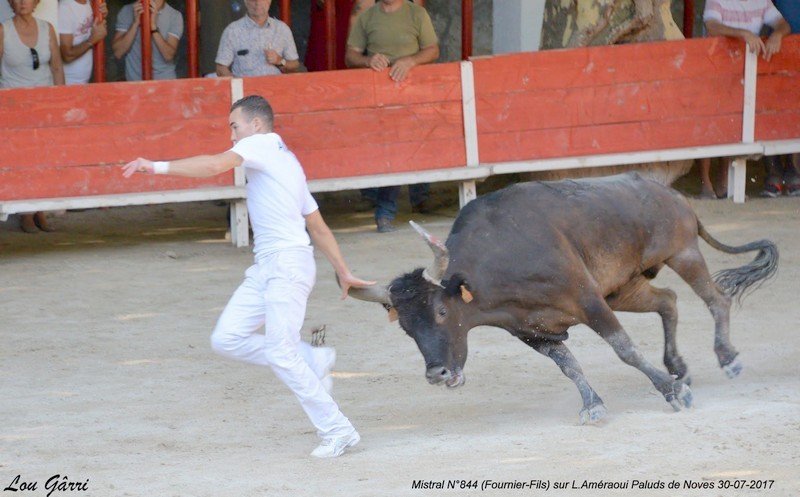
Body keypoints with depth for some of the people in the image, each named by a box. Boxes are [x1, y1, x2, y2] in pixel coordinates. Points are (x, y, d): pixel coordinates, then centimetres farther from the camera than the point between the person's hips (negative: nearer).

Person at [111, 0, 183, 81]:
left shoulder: (174, 16, -5)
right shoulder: (127, 12, -3)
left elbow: (168, 56, -15)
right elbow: (117, 53, -9)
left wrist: (153, 25, -24)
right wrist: (136, 22, -18)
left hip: (165, 81, -1)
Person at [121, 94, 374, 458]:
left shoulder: (261, 144, -3)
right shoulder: (286, 160, 24)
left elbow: (215, 165, -23)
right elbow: (319, 227, 27)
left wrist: (159, 167, -25)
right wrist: (343, 273, 30)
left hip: (288, 263, -9)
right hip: (266, 267, 9)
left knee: (282, 355, -10)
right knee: (227, 339, 4)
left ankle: (337, 431, -4)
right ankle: (311, 360, 13)